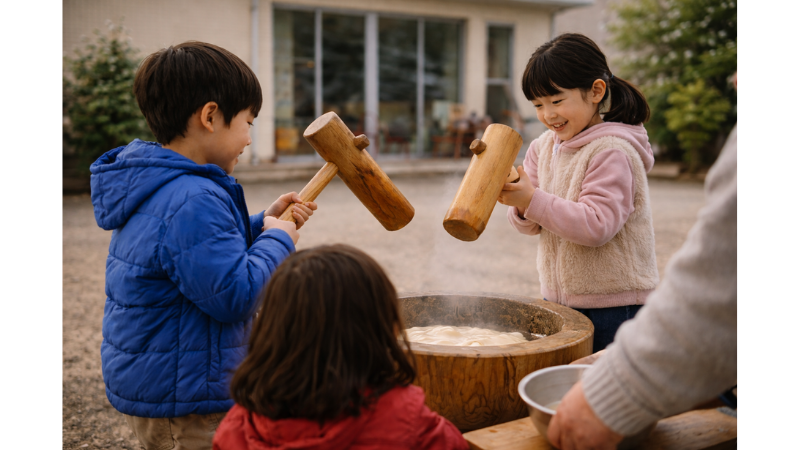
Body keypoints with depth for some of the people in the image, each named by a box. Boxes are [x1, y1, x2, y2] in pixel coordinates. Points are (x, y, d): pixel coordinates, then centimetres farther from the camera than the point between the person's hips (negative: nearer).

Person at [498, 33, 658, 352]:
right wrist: (521, 207, -18)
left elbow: (597, 225, -25)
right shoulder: (544, 147, 6)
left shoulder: (612, 151, -16)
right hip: (558, 299, 7)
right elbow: (531, 225, 5)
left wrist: (533, 199, -28)